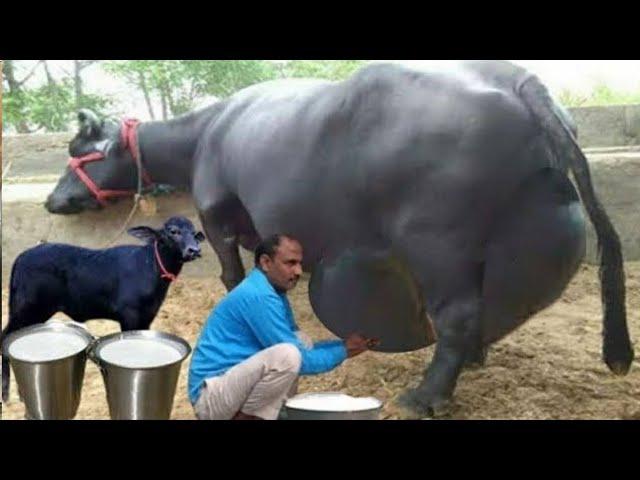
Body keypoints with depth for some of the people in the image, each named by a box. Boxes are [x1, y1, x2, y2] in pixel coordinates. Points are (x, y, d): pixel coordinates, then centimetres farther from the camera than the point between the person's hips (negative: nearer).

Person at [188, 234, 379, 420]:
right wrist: (344, 351, -3)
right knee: (287, 355, -29)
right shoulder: (258, 296, -19)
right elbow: (300, 359, -16)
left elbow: (302, 347, 18)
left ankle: (264, 415, 3)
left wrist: (345, 344, 6)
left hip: (237, 382, 10)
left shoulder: (274, 293, 11)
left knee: (301, 341, 7)